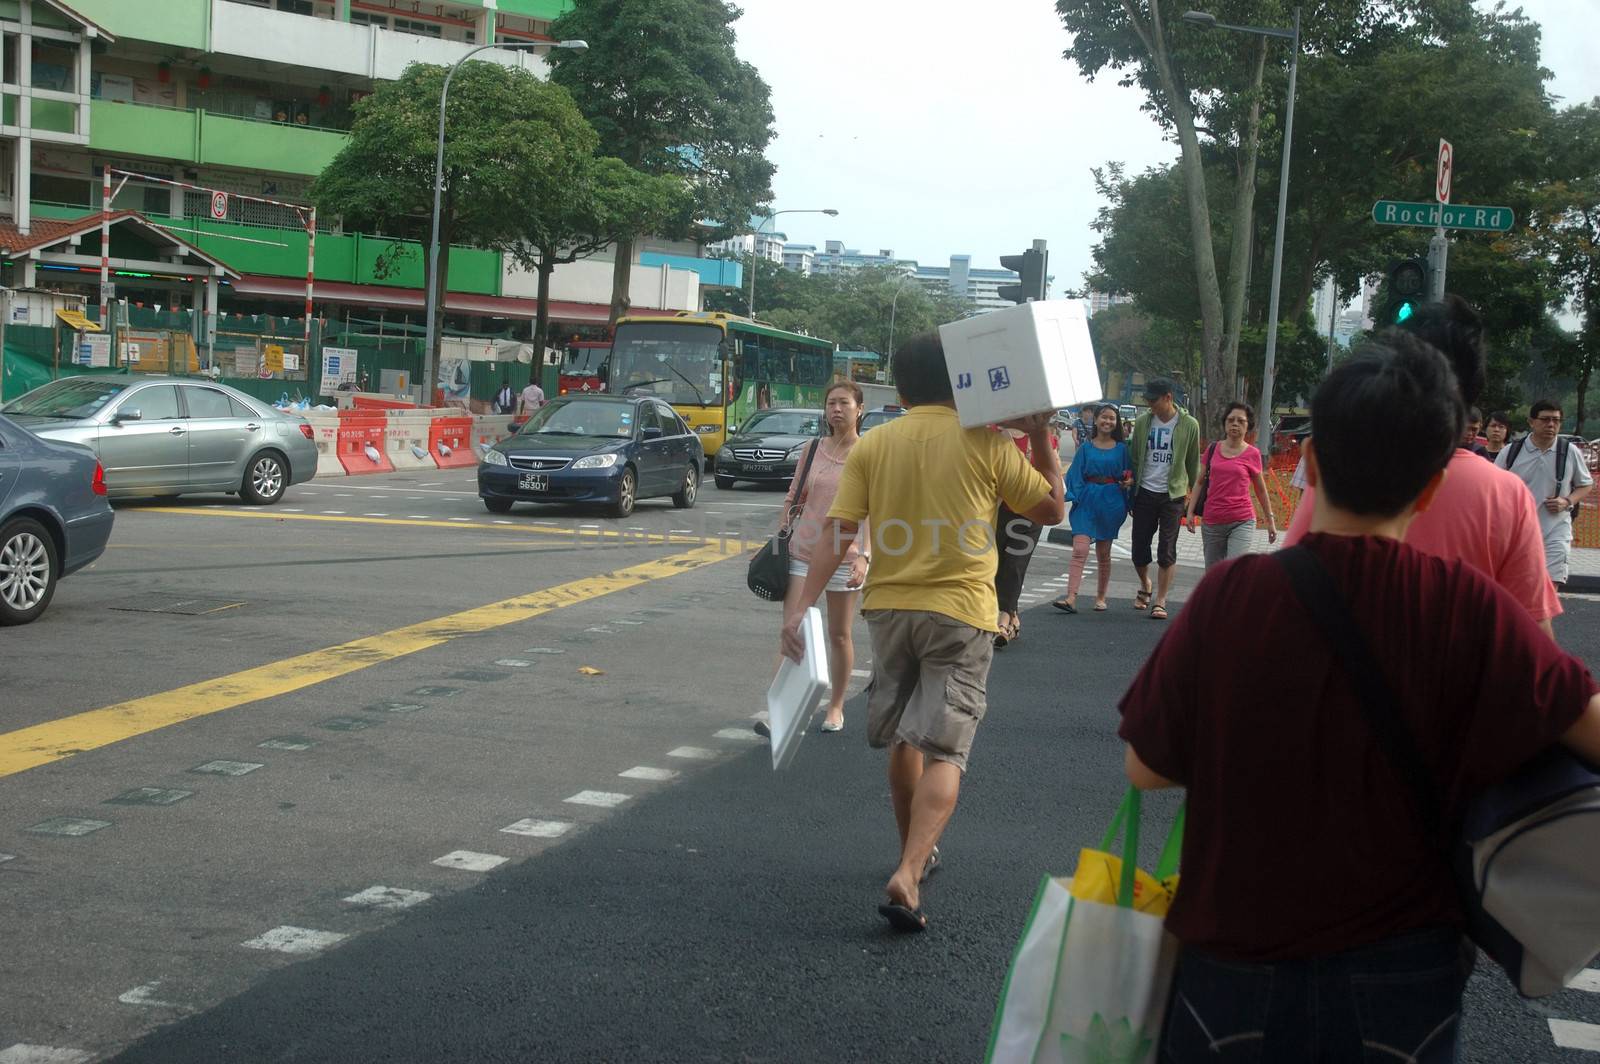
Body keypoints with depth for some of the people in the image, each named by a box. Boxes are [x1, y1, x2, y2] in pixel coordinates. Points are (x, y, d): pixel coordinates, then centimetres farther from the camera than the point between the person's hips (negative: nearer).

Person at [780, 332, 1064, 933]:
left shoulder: (873, 445, 2)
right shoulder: (985, 443, -4)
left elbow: (836, 533, -5)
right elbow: (1051, 510, 4)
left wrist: (801, 605, -4)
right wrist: (1041, 439, 10)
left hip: (890, 607, 3)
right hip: (960, 612, -3)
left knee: (902, 737, 21)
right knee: (944, 750, -4)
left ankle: (915, 855, 36)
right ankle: (907, 877, -19)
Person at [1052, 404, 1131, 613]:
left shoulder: (1121, 449, 8)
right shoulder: (1086, 448, 5)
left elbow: (1130, 474, 14)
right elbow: (1076, 475, 3)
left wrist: (1128, 481, -8)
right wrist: (1074, 497, -9)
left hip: (1111, 502, 1)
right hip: (1087, 500, -1)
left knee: (1103, 553, 9)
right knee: (1080, 550, -14)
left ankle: (1101, 598, 20)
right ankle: (1071, 598, -21)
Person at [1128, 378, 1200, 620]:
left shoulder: (1189, 425, -4)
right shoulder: (1143, 422, 2)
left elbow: (1194, 463, 5)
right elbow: (1134, 458, 9)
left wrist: (1194, 493, 5)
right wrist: (1130, 490, 7)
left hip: (1173, 494, -2)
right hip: (1145, 493, 2)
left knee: (1167, 551, -2)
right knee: (1139, 549, 5)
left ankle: (1160, 602, 5)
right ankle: (1145, 586, 33)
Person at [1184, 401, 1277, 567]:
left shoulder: (1252, 454, -1)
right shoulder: (1213, 449, 5)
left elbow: (1260, 489, 9)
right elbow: (1200, 482, 11)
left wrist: (1270, 520, 13)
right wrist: (1190, 512, 3)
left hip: (1242, 523, -3)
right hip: (1212, 523, 3)